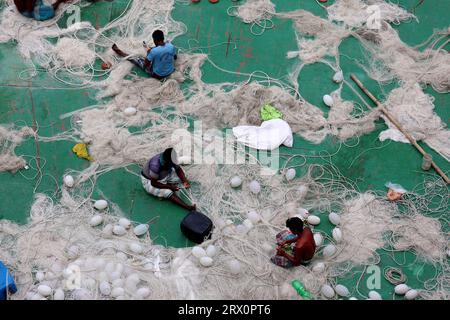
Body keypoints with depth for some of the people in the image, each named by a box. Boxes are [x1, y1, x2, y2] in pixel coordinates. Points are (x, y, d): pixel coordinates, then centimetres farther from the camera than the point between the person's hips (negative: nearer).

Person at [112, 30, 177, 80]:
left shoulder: (154, 51, -29)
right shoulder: (172, 46, -15)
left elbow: (146, 64, -16)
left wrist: (148, 51, -3)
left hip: (158, 75, -5)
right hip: (170, 72, 5)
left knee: (138, 59, 12)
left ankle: (119, 52, 35)